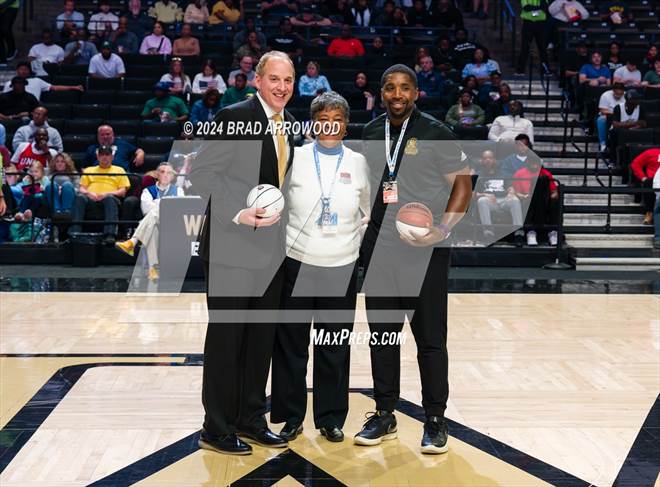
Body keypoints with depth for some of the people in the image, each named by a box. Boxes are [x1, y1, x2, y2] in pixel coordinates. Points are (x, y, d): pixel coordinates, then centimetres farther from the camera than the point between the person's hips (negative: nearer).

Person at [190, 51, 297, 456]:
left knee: (262, 338, 13)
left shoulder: (290, 124, 11)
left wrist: (283, 214, 7)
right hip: (233, 246, -7)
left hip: (272, 248, 7)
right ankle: (218, 429, 12)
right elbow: (202, 172, -16)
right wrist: (238, 214, -22)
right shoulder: (234, 116, -12)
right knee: (226, 336, 1)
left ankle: (251, 419, 25)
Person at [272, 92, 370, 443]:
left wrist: (352, 234, 5)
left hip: (342, 268, 1)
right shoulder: (295, 158, 0)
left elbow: (368, 210, 17)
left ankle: (331, 418, 19)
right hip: (297, 263, -1)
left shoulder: (358, 163, 5)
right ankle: (290, 416, 17)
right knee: (290, 343, 4)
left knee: (335, 347, 7)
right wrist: (282, 239, 3)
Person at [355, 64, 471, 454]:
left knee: (430, 337, 1)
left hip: (425, 248, -5)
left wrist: (443, 227, -18)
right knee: (382, 332, 10)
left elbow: (463, 185, -5)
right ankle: (385, 415, 21)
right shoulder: (371, 133, 9)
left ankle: (435, 420, 12)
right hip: (379, 245, 5)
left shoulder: (436, 133, -7)